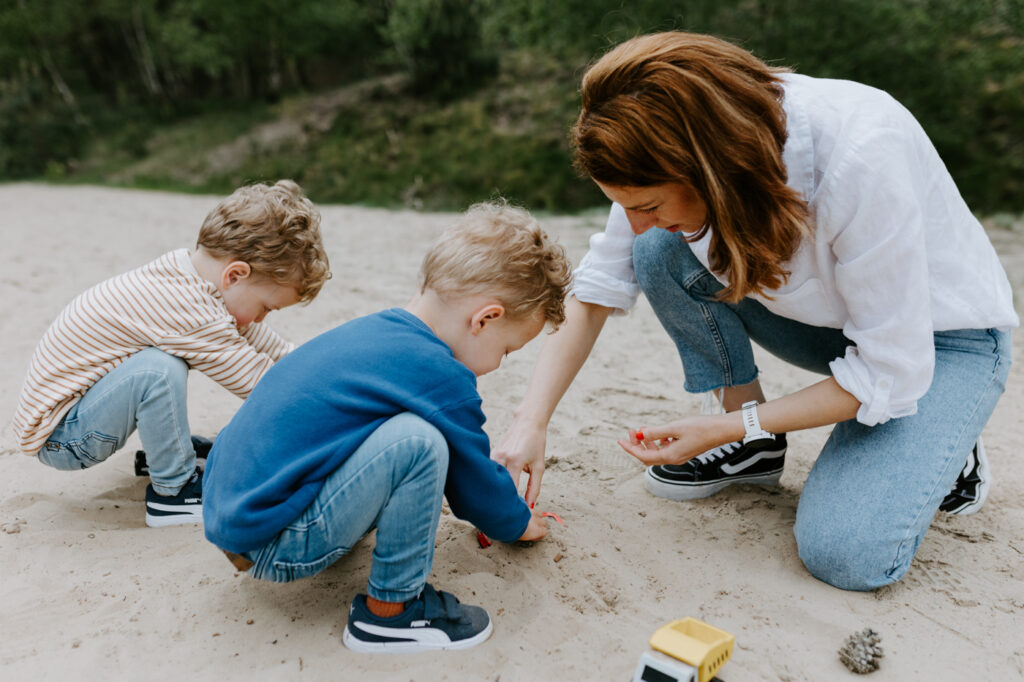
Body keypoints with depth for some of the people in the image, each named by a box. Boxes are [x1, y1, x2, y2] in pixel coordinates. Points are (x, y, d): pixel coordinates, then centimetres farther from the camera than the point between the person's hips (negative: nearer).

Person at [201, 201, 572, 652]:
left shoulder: (373, 330, 11)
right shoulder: (441, 377, -17)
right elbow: (478, 485, -2)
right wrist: (520, 524, 18)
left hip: (225, 509, 10)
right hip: (277, 545, -10)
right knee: (416, 441, -21)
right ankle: (390, 609, -2)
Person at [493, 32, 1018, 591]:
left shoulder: (861, 156, -37)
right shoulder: (671, 155, -21)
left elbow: (891, 371, -28)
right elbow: (597, 287, -11)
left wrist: (732, 425, -27)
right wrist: (530, 423, -19)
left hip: (939, 336, -5)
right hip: (819, 314, 5)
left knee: (846, 554, -24)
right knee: (661, 252, -20)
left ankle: (940, 447, 9)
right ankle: (757, 449, -2)